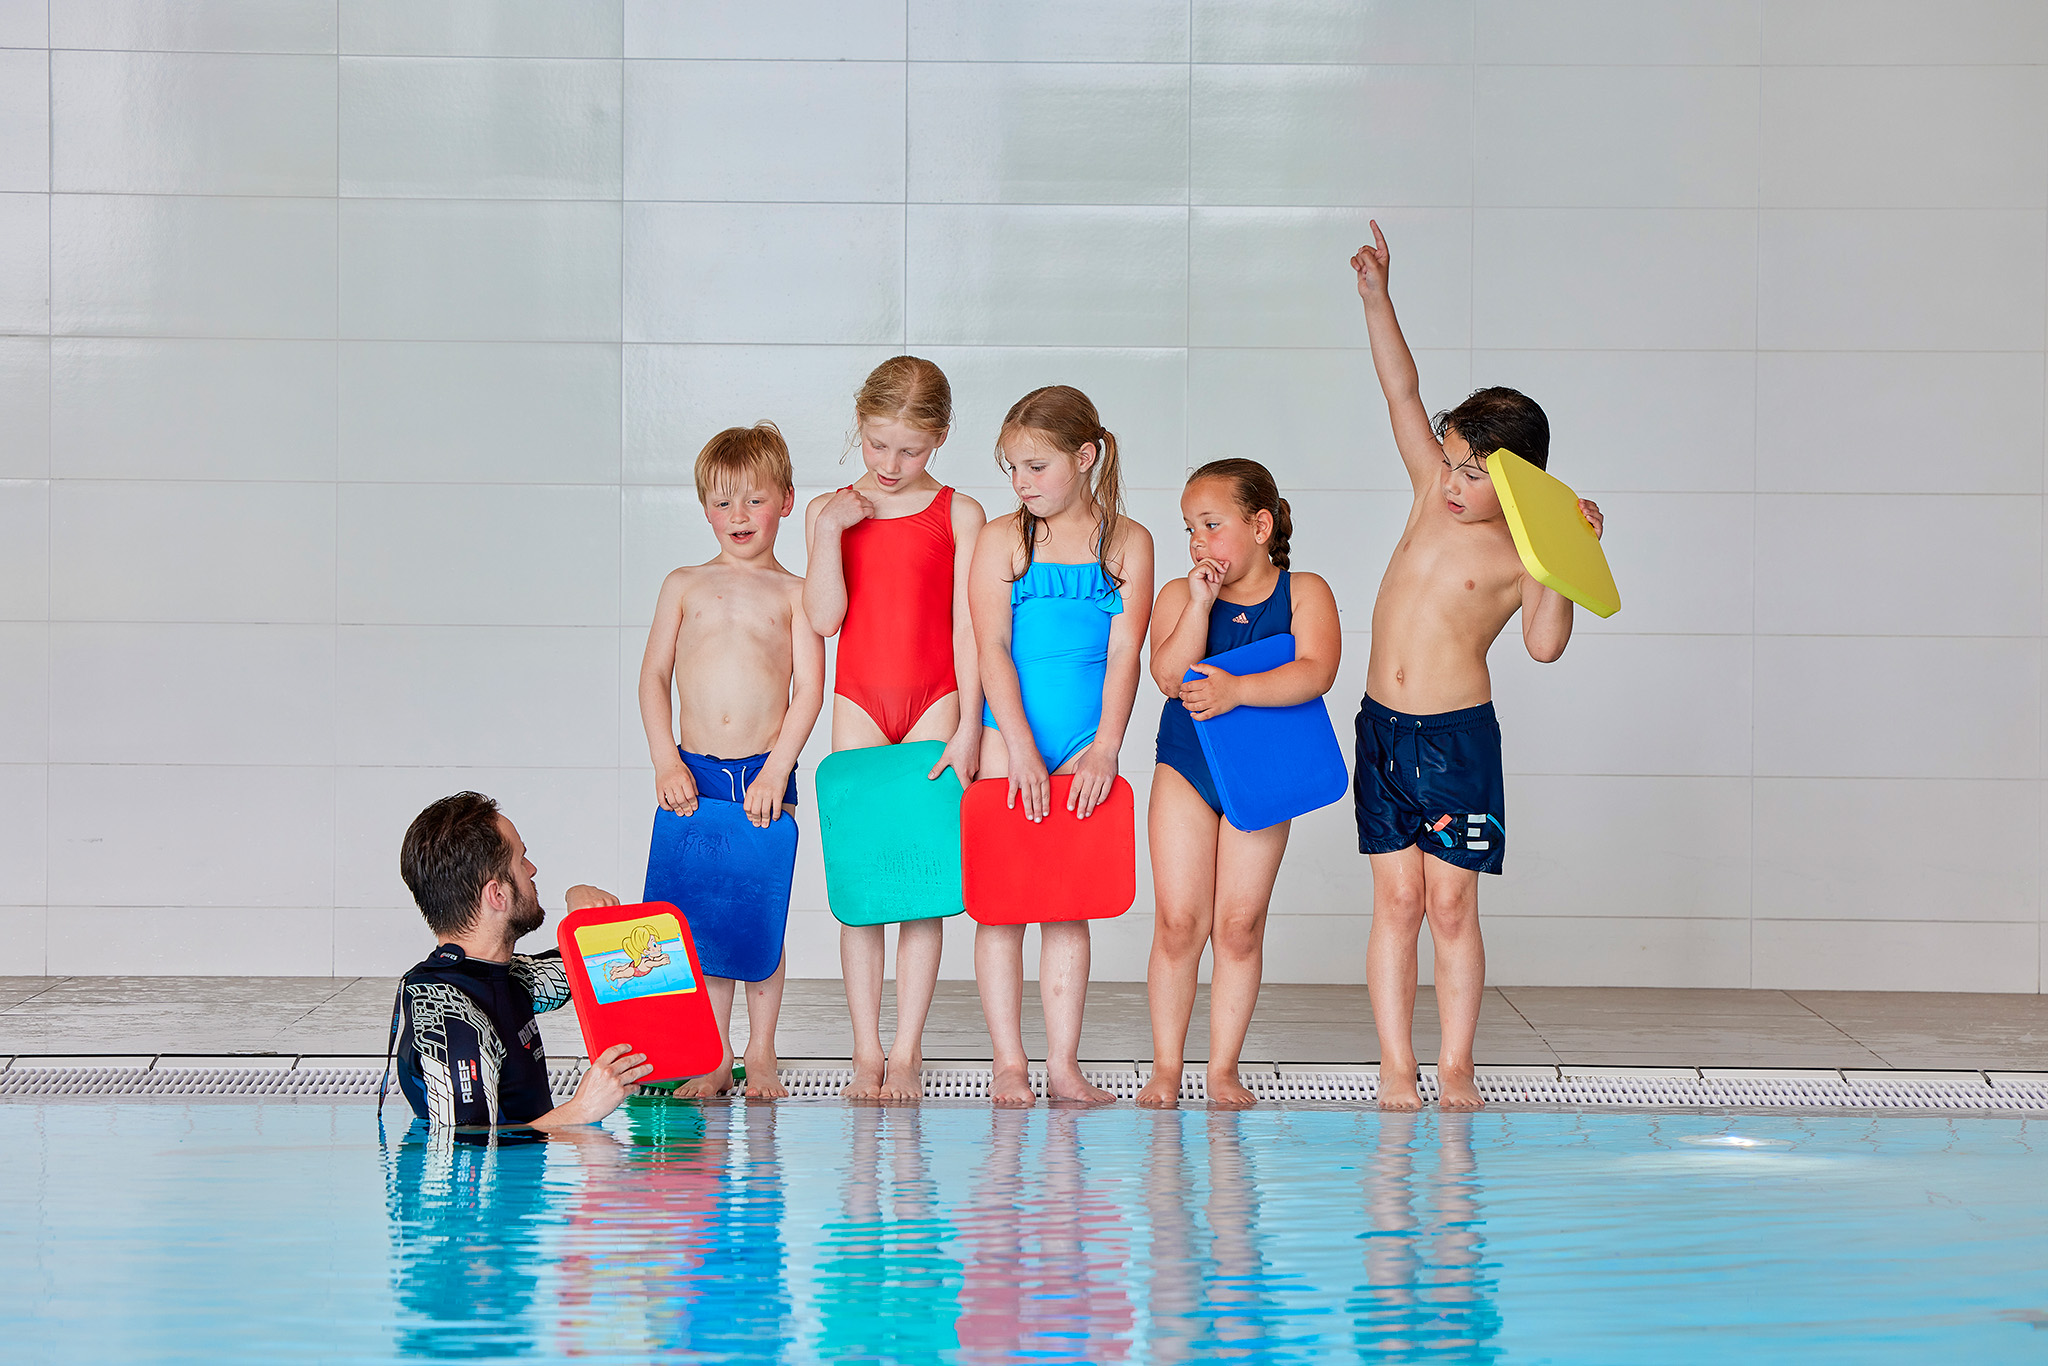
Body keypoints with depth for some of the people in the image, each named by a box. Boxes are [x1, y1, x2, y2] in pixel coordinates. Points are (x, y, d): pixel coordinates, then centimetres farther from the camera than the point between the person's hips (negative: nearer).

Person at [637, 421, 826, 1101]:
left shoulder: (793, 592, 5)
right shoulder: (684, 585, 11)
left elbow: (810, 689, -1)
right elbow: (655, 676, 8)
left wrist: (777, 769, -11)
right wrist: (666, 761, -3)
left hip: (765, 770, -2)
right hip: (694, 771, 2)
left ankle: (760, 1056, 10)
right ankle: (714, 1058, 9)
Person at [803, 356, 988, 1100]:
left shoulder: (958, 515, 2)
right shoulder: (830, 511, 6)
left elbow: (966, 626, 0)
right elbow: (824, 618, -4)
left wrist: (967, 725, -6)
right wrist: (830, 529, -12)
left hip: (934, 706, -2)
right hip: (858, 705, 2)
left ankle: (906, 1054, -1)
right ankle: (866, 1054, 4)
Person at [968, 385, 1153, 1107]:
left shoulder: (1126, 541, 4)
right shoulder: (1002, 538, 2)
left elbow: (1124, 651, -1)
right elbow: (992, 646, -6)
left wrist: (1105, 748, -11)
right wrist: (1021, 747, -16)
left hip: (1085, 744, 1)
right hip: (1008, 736, -1)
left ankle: (1063, 1064, 7)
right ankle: (1008, 1066, 3)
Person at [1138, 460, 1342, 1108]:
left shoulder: (1304, 593, -3)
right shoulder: (1179, 595, 0)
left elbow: (1315, 672, -20)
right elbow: (1170, 675, -15)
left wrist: (1237, 690, -31)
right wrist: (1201, 602, -20)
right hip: (1185, 769, 1)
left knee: (1239, 925, 2)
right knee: (1178, 923, -2)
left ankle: (1223, 1070, 10)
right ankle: (1166, 1068, 8)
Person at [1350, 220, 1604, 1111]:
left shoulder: (1521, 554, -8)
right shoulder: (1435, 492, 6)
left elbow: (1545, 644, -21)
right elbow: (1402, 390, 8)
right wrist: (1376, 294, 2)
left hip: (1458, 736, -4)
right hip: (1383, 728, 4)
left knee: (1452, 906, 0)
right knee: (1396, 902, 3)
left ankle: (1455, 1070, 8)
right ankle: (1396, 1073, 3)